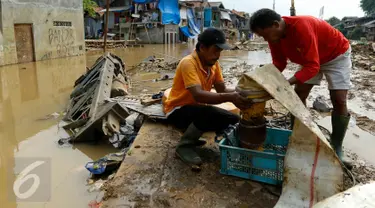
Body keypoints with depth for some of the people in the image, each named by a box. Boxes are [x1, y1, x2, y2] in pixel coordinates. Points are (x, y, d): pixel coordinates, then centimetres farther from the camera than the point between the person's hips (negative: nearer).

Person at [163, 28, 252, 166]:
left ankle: (191, 135, 11)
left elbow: (222, 90, -7)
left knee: (233, 120, -4)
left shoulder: (214, 64, -1)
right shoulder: (188, 63, -26)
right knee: (209, 114, -35)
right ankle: (184, 146, -11)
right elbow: (198, 95, -39)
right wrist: (230, 98, -48)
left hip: (197, 108, 8)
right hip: (178, 111, -8)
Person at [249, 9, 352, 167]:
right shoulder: (274, 34, -17)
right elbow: (278, 64, -8)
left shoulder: (301, 26, -41)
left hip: (337, 54, -6)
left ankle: (336, 148, -1)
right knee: (298, 97, -1)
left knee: (339, 101, -12)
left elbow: (313, 66, -41)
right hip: (310, 58, 7)